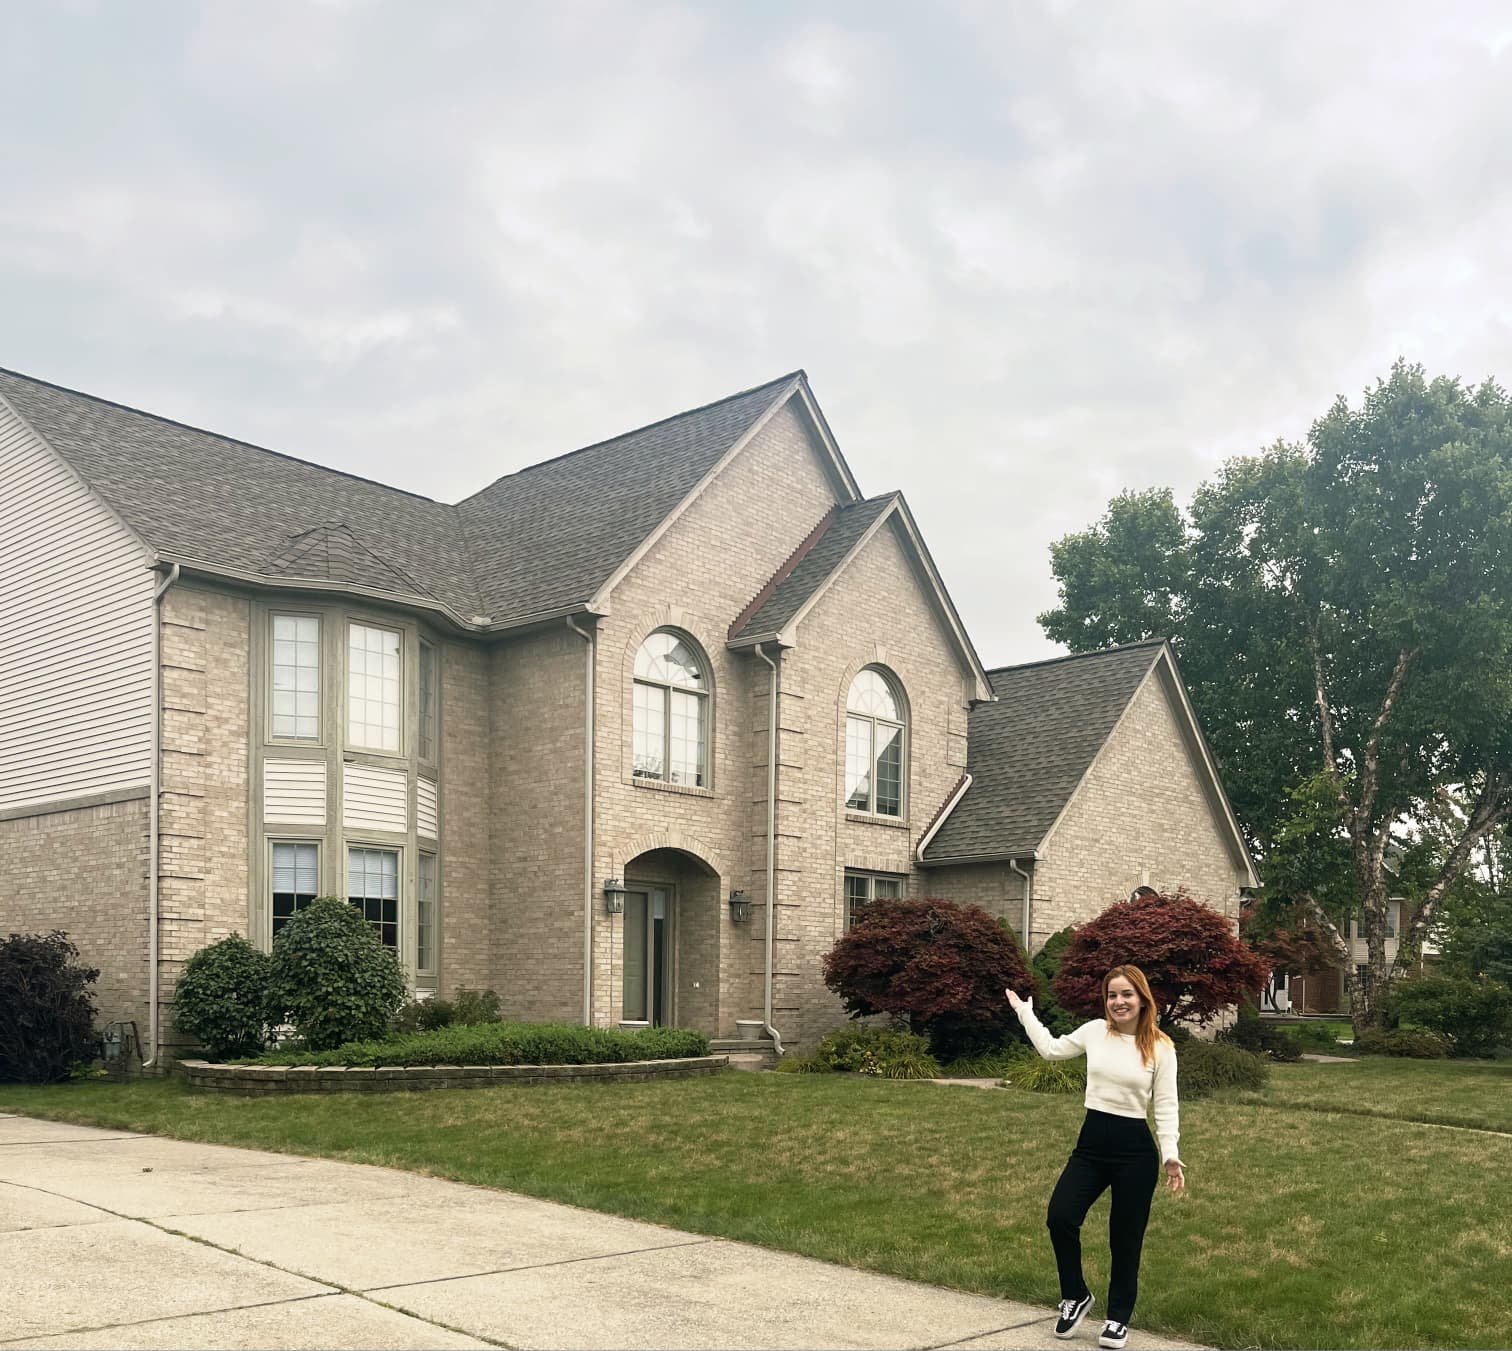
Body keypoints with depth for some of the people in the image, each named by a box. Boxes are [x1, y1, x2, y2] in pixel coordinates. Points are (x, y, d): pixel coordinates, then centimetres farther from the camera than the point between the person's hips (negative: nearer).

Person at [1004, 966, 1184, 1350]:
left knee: (1125, 1237, 5)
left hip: (1135, 1148, -3)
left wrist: (1171, 1154, -12)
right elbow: (1052, 1048, 19)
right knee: (1060, 1217, -9)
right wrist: (1024, 1011, 22)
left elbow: (1166, 1105, -3)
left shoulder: (1160, 1046, -5)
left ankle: (1118, 1318, 25)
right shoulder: (1095, 1031, 3)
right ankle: (1075, 1296, 16)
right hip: (1092, 1142, 3)